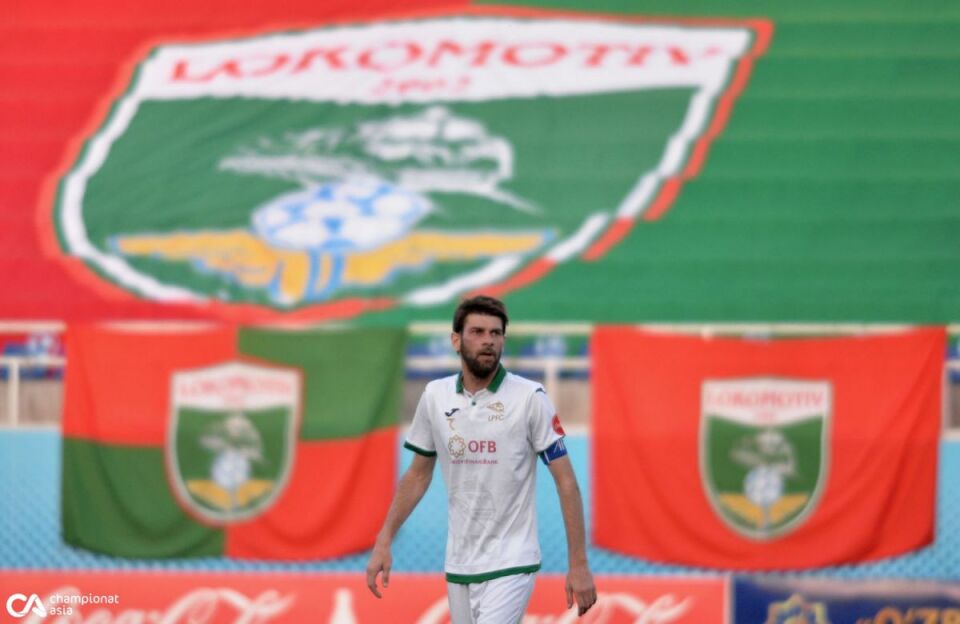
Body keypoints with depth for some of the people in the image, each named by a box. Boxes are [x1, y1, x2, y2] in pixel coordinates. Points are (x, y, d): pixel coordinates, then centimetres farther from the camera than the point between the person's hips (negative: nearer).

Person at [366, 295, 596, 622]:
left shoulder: (530, 397, -9)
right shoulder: (435, 396, 4)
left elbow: (565, 481, -7)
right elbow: (418, 474, 16)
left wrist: (579, 564, -11)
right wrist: (384, 541, 10)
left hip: (510, 566, -5)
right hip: (458, 567, 5)